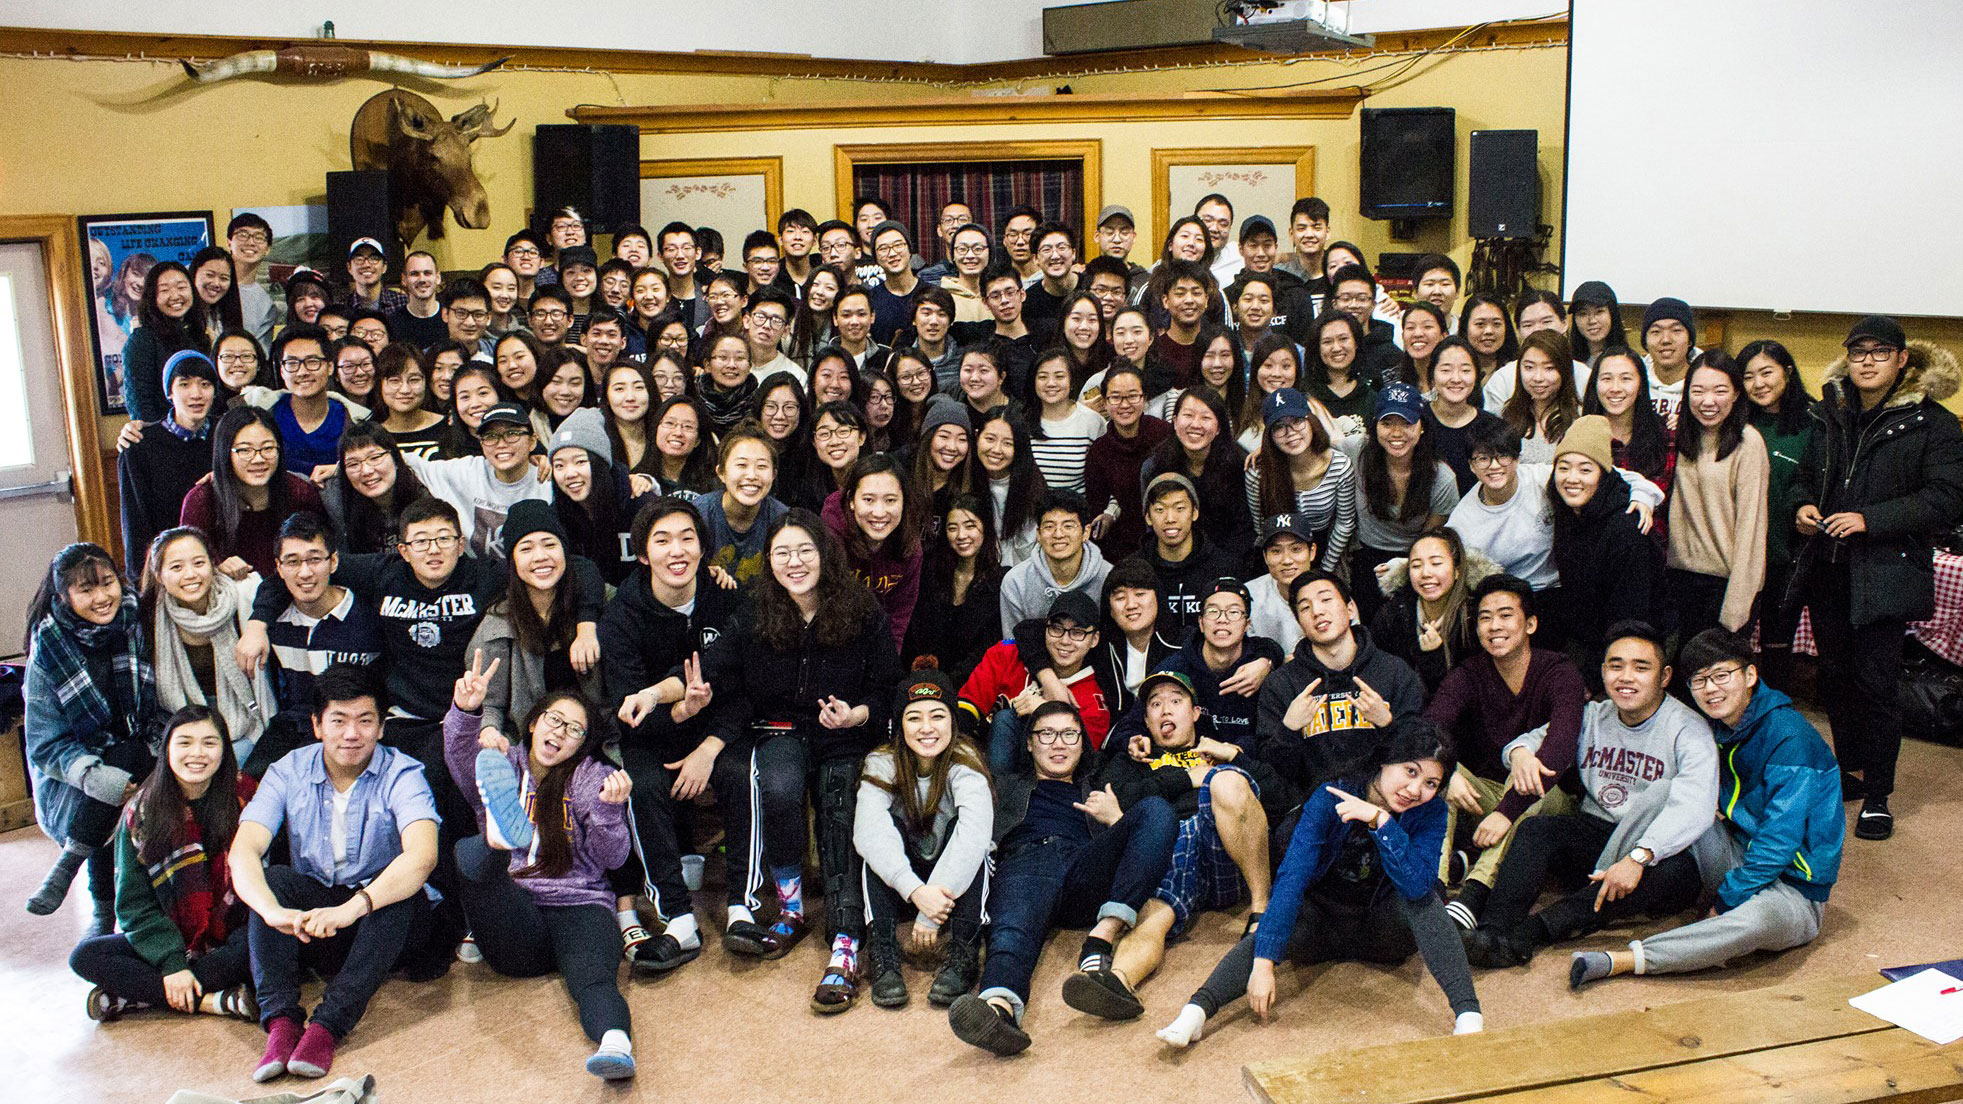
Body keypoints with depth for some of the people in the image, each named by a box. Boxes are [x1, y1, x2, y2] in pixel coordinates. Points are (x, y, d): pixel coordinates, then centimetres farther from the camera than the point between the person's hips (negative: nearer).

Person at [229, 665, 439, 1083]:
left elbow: (422, 857, -31)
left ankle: (327, 1025, -39)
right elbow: (242, 853, -19)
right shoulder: (288, 773, -5)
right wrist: (273, 911, -40)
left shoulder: (401, 774, -13)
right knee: (273, 878, -25)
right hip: (309, 920, 2)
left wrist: (352, 907, -47)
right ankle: (280, 1022, -35)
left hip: (381, 918, -2)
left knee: (400, 889, -33)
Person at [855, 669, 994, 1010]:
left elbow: (974, 834, -35)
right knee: (881, 834, -26)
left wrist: (932, 911, -44)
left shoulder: (964, 765, -17)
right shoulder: (882, 764, -11)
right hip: (900, 878, 1)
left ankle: (964, 955, -31)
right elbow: (868, 832, -30)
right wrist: (916, 891, -45)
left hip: (955, 881, -1)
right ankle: (882, 954, -32)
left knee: (967, 834, -29)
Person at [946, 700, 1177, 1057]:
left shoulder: (1099, 795, 39)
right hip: (1024, 859, -1)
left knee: (1156, 809, -26)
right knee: (1013, 925, -39)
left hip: (1087, 872, 2)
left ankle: (1102, 937, -43)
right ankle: (1000, 1007, -73)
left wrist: (1116, 819, 8)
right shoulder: (1006, 785, 39)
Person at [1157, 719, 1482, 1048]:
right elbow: (1292, 877, -30)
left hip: (1383, 932, 2)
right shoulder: (1330, 799, -20)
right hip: (1322, 926, -1)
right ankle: (1196, 1011, -48)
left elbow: (1419, 885, -31)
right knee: (1275, 927, -32)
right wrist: (1264, 962, -40)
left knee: (1419, 895, -28)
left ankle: (1468, 1012, -37)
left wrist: (1381, 820, -40)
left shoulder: (1430, 813, -14)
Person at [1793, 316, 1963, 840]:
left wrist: (1870, 519, -20)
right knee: (1836, 673, 13)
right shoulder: (1830, 415, 10)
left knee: (1876, 681, -4)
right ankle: (1851, 771, 30)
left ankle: (1877, 793, 8)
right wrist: (1804, 504, -1)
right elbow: (1806, 474, 22)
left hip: (1886, 574, -5)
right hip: (1828, 569, 5)